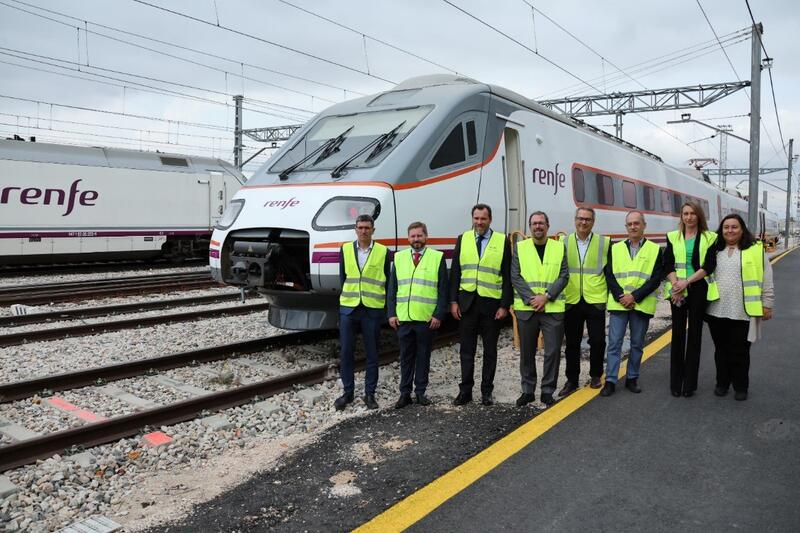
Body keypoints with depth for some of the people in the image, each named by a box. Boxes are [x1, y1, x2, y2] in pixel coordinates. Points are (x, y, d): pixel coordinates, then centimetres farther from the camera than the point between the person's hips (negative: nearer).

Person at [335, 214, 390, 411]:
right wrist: (349, 294, 10)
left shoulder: (383, 252, 0)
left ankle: (370, 394, 17)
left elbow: (388, 281, 4)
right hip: (348, 308, 2)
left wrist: (385, 306, 3)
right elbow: (343, 276, 14)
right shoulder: (345, 249, 6)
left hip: (373, 310, -2)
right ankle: (348, 392, 17)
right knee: (346, 352, 4)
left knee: (372, 354, 6)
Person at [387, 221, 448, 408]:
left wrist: (439, 315, -7)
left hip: (427, 319, -2)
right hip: (403, 318, 2)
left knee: (423, 356, 8)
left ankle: (420, 392, 18)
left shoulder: (438, 257, 2)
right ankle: (405, 393, 15)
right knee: (406, 356, 8)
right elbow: (391, 288, 11)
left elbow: (443, 290, 0)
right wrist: (391, 314, 2)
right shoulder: (399, 258, 10)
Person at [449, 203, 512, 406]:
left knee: (490, 350, 9)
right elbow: (455, 272, 5)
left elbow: (507, 276, -2)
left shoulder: (502, 241, -1)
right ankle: (465, 390, 16)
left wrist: (505, 305, -8)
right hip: (467, 302, 2)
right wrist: (453, 301, -1)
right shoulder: (463, 239, 5)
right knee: (467, 350, 7)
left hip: (491, 303, -1)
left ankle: (487, 391, 20)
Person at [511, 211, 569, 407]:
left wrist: (546, 297, -12)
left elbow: (563, 276, 0)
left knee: (553, 352, 2)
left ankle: (547, 392, 15)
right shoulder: (519, 247, 5)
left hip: (553, 308, 0)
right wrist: (532, 299, -11)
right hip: (526, 308, 0)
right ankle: (527, 391, 20)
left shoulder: (560, 247, 7)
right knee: (526, 352, 8)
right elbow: (515, 277, -2)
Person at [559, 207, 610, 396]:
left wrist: (609, 292, 4)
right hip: (571, 301, 1)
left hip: (595, 300, -1)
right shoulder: (564, 242, 4)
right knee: (572, 343, 7)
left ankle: (595, 375, 22)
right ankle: (572, 380, 18)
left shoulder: (605, 243, 1)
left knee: (597, 341, 1)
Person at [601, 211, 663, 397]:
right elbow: (609, 275, 3)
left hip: (641, 305, 0)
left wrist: (635, 296, -13)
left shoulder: (655, 249, 4)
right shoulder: (615, 248, 9)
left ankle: (632, 379, 21)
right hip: (618, 303, 1)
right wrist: (620, 296, -11)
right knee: (614, 343, -1)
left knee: (637, 344, 8)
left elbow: (656, 279, -3)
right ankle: (610, 381, 3)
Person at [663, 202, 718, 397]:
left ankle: (690, 383, 10)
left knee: (694, 334, 3)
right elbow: (668, 264, 2)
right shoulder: (673, 237, 9)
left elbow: (709, 266, -5)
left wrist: (686, 281, -15)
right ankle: (675, 383, 11)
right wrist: (675, 286, -12)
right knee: (677, 334, 3)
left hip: (699, 289, -1)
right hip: (677, 291, 1)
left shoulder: (709, 237, 4)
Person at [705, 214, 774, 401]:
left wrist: (766, 304, -2)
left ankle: (741, 386, 20)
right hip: (717, 311, 3)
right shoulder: (715, 250, 8)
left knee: (739, 351, 5)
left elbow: (766, 279, -1)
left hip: (742, 312, -3)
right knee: (721, 350, 14)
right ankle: (722, 383, 27)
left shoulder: (756, 250, -2)